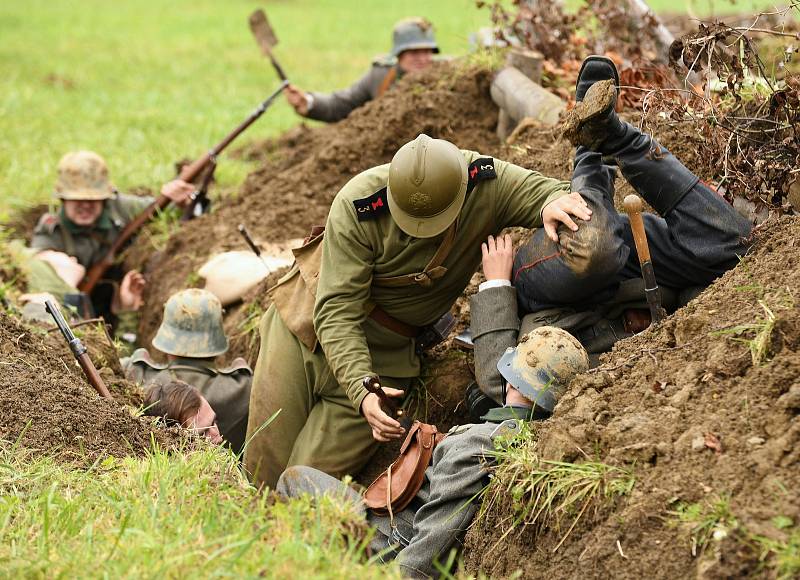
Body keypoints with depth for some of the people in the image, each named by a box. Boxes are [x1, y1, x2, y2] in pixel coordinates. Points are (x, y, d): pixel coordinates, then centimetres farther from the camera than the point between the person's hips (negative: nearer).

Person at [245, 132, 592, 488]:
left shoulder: (488, 185, -20)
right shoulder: (355, 206, -28)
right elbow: (337, 310, -28)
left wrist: (555, 200, -37)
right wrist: (362, 389, -41)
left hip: (384, 349, 2)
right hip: (310, 321, -2)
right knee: (266, 473, 3)